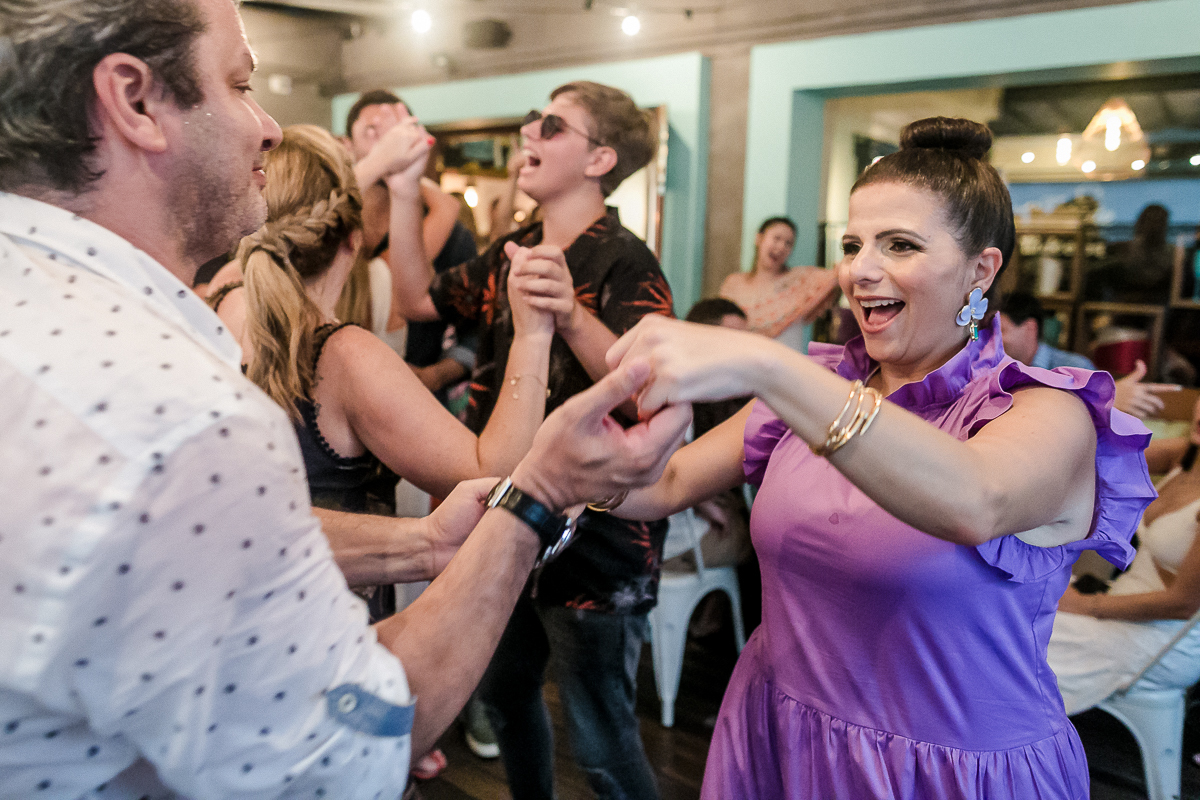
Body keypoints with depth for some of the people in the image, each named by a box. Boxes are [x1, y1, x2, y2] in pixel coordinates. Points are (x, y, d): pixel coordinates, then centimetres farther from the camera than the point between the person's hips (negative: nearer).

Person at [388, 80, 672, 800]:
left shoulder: (626, 264, -17)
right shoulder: (513, 252, 8)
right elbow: (422, 299, 14)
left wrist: (572, 318, -48)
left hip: (596, 533, -8)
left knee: (601, 741, 3)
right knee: (505, 691, 25)